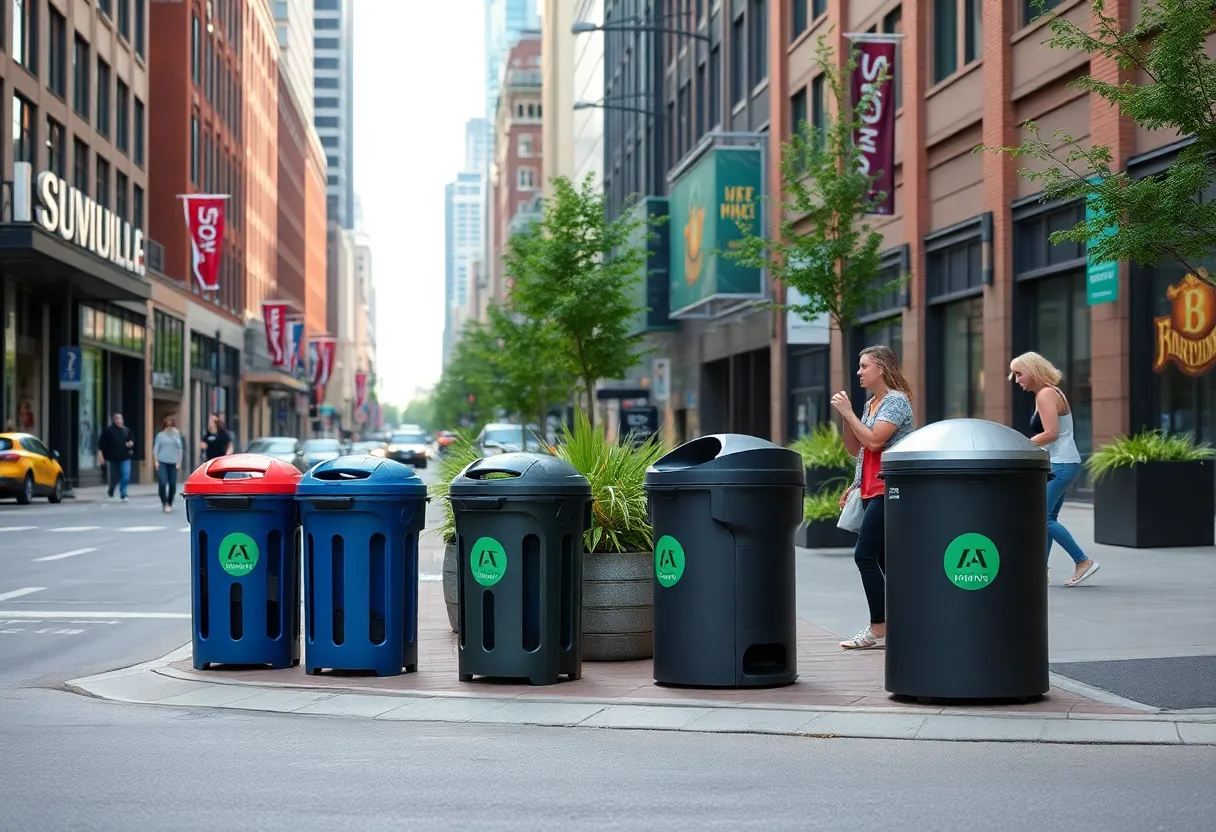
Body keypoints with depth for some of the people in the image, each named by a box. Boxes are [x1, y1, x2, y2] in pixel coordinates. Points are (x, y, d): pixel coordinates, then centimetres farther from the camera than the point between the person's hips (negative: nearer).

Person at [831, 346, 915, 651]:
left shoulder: (896, 400, -10)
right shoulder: (871, 404, 17)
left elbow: (874, 441, -20)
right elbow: (855, 448, 19)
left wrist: (848, 412, -12)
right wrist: (844, 416, 6)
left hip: (887, 491, -9)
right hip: (870, 491, 9)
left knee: (865, 555, -13)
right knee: (883, 559, 6)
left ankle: (878, 630, -11)